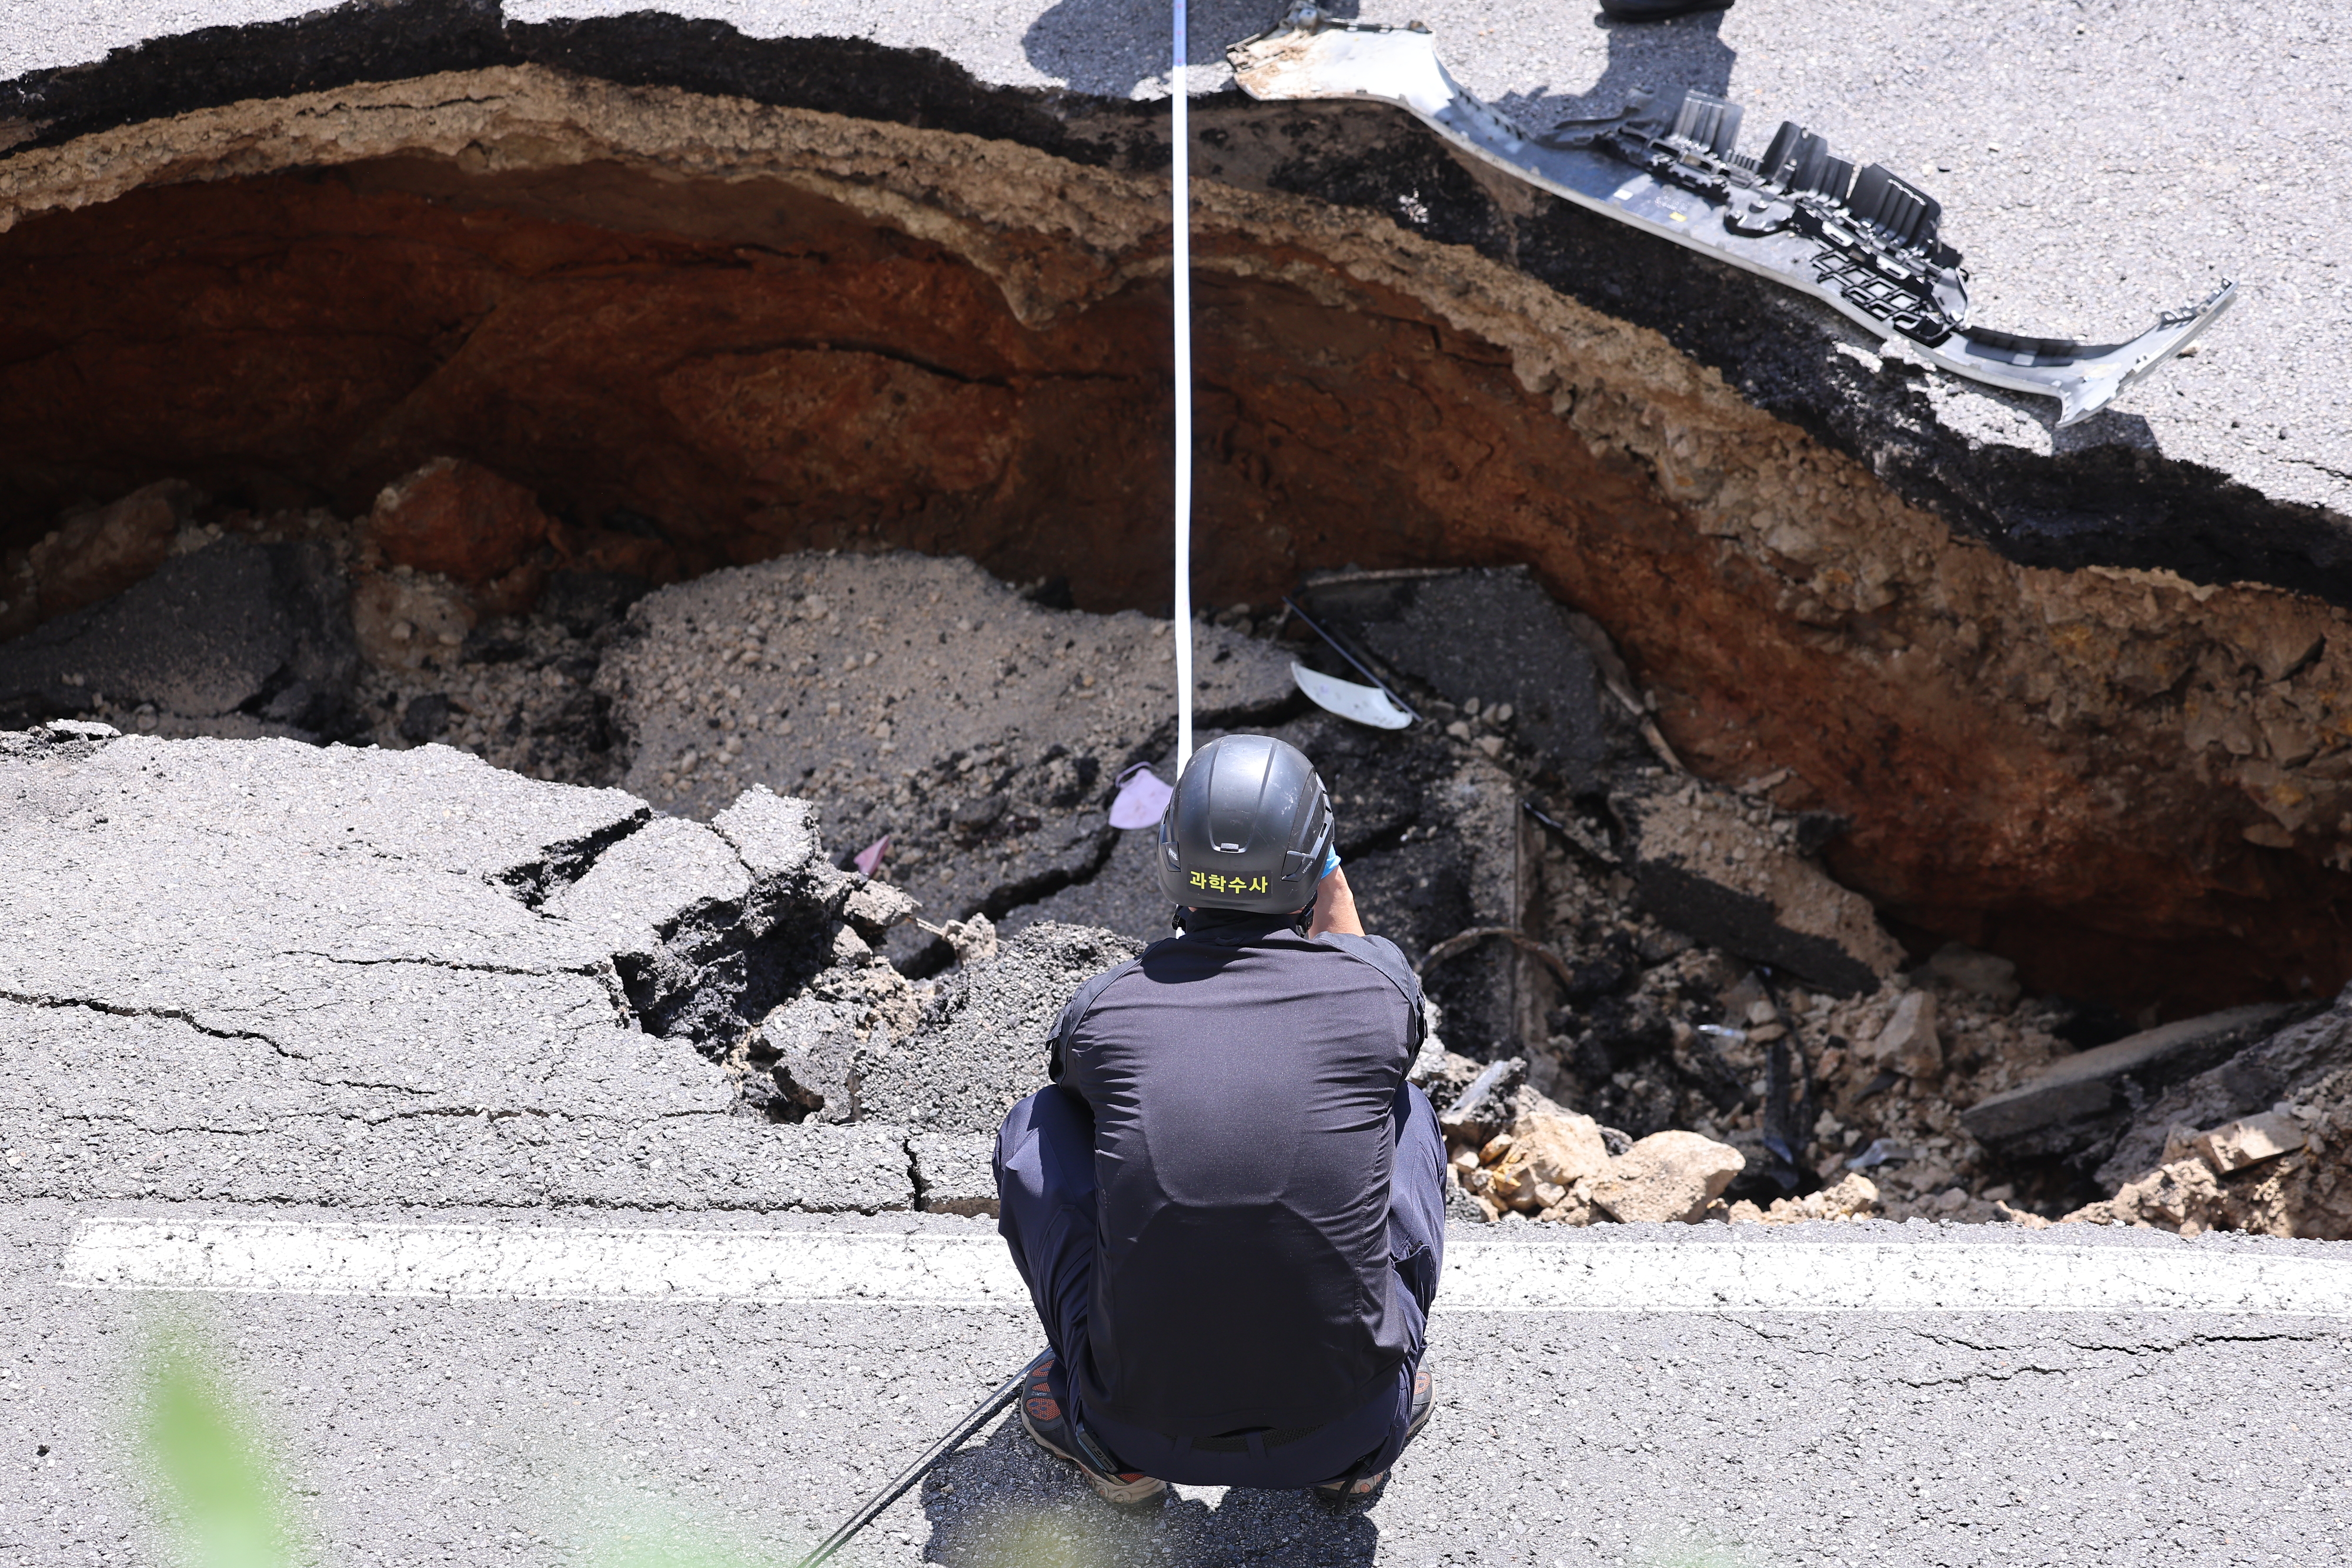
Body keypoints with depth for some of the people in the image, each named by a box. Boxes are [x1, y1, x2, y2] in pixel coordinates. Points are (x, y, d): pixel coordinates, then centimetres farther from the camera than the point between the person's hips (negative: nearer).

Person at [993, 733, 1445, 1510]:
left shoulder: (1102, 1008, -4)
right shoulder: (1380, 986, -6)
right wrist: (1334, 885, 25)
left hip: (1145, 1429, 0)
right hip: (1344, 1430, 1)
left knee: (1037, 1125, 18)